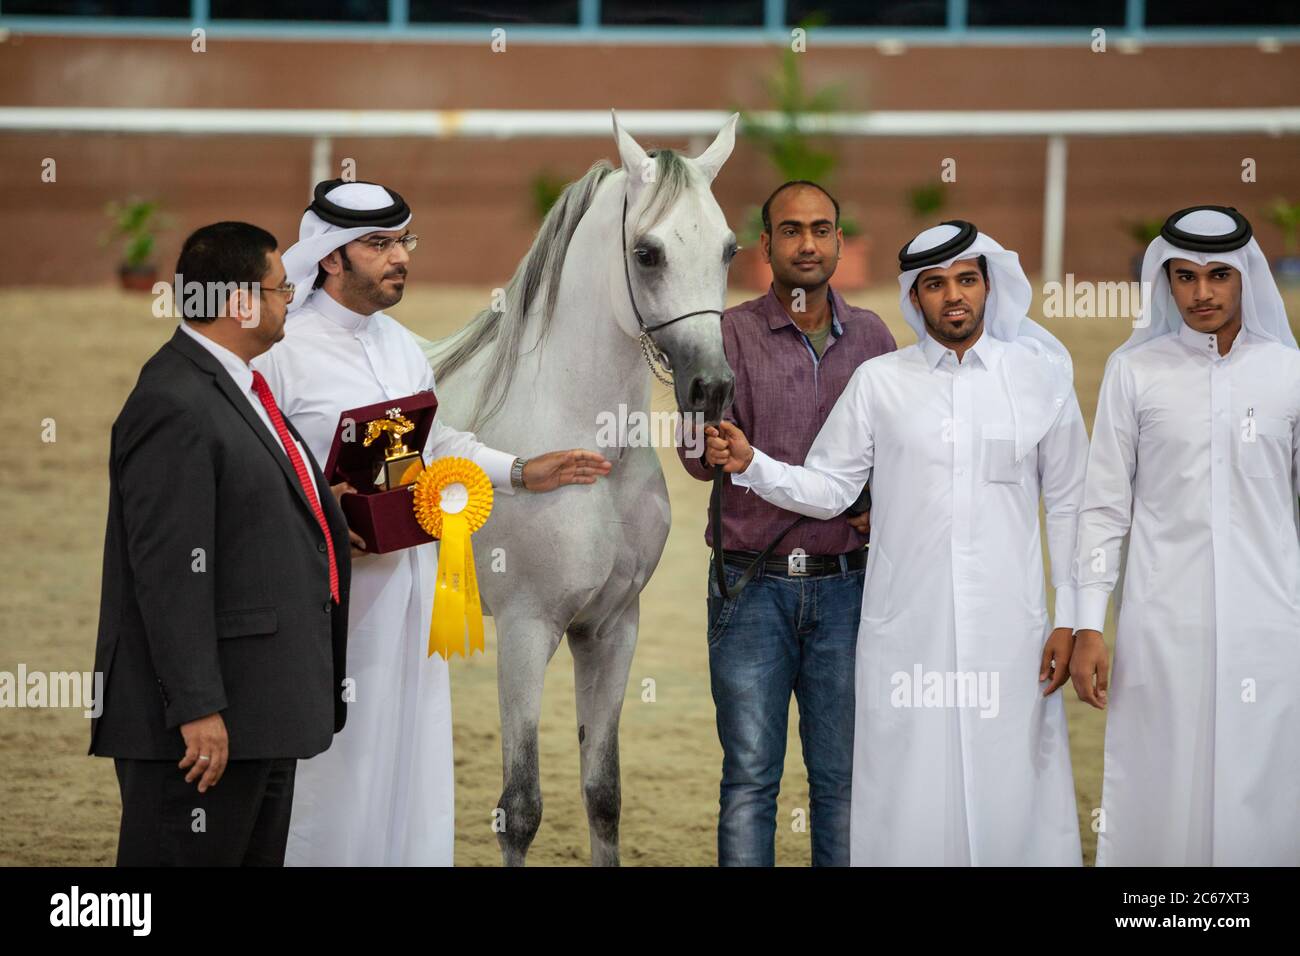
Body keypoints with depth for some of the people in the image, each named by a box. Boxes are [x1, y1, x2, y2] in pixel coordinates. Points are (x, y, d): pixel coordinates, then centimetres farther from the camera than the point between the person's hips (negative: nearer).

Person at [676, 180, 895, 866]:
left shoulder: (871, 338, 9)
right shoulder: (731, 335, -1)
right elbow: (700, 455, -11)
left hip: (845, 584, 2)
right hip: (752, 585, -2)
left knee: (843, 777, 5)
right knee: (749, 777, 0)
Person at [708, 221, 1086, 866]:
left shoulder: (1040, 377, 6)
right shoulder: (878, 383, 7)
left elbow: (1068, 505, 8)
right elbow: (827, 491, 6)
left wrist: (1068, 618, 4)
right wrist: (750, 464, -11)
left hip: (1009, 631, 0)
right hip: (906, 633, 0)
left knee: (1011, 795, -1)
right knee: (909, 806, 0)